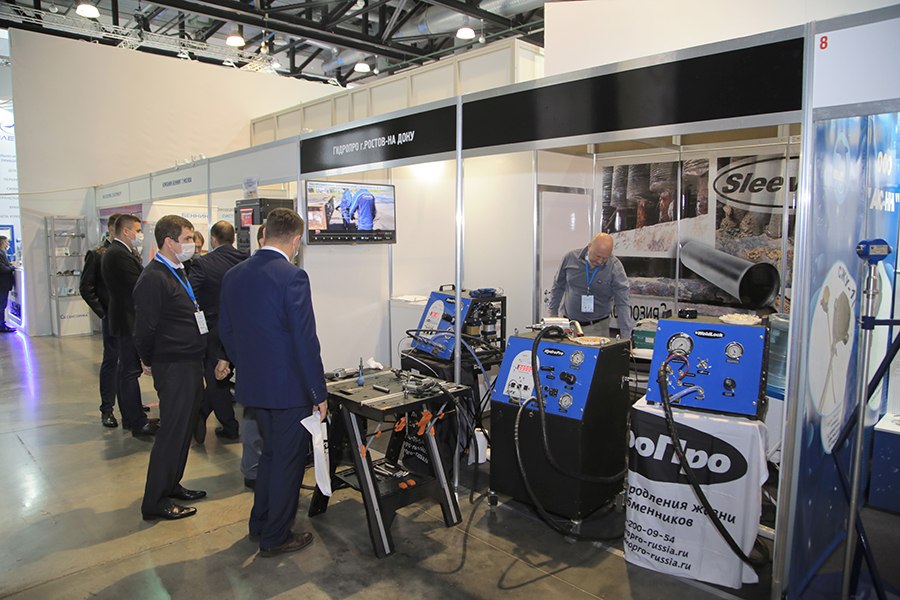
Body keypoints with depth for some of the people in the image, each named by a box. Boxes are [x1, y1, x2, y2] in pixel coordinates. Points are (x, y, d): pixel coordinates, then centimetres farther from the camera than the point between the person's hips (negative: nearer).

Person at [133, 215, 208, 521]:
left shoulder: (178, 272, 14)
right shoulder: (154, 278, -18)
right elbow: (145, 329, -17)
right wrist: (150, 362, -4)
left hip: (191, 363, 10)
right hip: (173, 367, -9)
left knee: (184, 427, 18)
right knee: (172, 431, -1)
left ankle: (171, 485, 33)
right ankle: (155, 502, 12)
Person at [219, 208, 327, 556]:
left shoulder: (233, 276, 4)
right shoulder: (292, 277, -20)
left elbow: (225, 331, 12)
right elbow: (305, 341, -21)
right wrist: (319, 393, -13)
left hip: (254, 385, 8)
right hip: (290, 388, -7)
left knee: (271, 452, 25)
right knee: (288, 461, 9)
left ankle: (260, 523, 39)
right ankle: (275, 538, 23)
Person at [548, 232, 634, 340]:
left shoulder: (615, 267, -11)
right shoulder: (570, 258, -5)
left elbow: (623, 303, -13)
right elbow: (558, 287, 10)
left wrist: (626, 337, -19)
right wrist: (553, 313, 11)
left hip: (597, 328, -2)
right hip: (568, 324, 2)